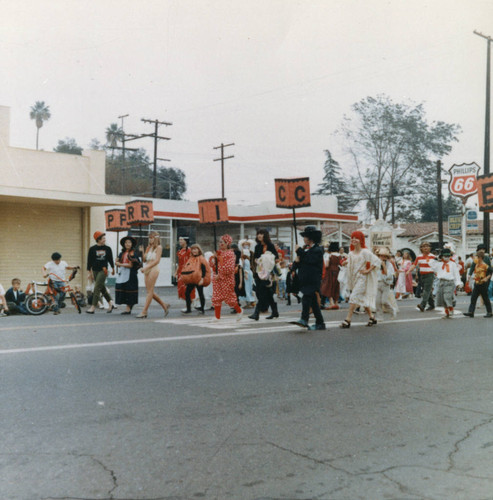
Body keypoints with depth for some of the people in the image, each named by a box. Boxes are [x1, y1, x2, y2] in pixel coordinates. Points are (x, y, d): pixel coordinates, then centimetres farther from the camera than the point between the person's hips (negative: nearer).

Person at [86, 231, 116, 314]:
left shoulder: (107, 248, 3)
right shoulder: (92, 249, 1)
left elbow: (110, 259, 15)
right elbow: (89, 261, 5)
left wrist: (113, 268, 23)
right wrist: (90, 272, 4)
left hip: (103, 270, -2)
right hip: (95, 271, 2)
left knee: (97, 288, -9)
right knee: (102, 288, 8)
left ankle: (93, 307, -9)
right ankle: (111, 303, 22)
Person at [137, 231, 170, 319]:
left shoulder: (158, 247, -2)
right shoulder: (149, 247, 17)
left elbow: (157, 260, -12)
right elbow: (144, 260, 16)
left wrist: (146, 268, -18)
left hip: (153, 269, -8)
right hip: (147, 270, 8)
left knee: (150, 291, -8)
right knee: (150, 291, 7)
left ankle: (144, 312, -9)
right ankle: (164, 305, 21)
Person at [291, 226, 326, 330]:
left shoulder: (317, 250, -8)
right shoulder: (306, 249, 18)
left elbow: (310, 260, -22)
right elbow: (300, 265, 19)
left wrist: (300, 251, -13)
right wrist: (297, 261, -4)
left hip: (313, 281, -8)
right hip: (306, 280, 8)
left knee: (306, 299, -19)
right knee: (314, 302, 10)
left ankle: (304, 320, -25)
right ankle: (320, 323, 16)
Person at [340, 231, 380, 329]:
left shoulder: (365, 252, -9)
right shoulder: (351, 253, 10)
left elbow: (377, 261, -13)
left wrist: (368, 270, -14)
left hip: (362, 278, -7)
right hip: (354, 278, 7)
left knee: (354, 297, -15)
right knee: (362, 298, 12)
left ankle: (347, 320, -17)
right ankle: (372, 317, 25)